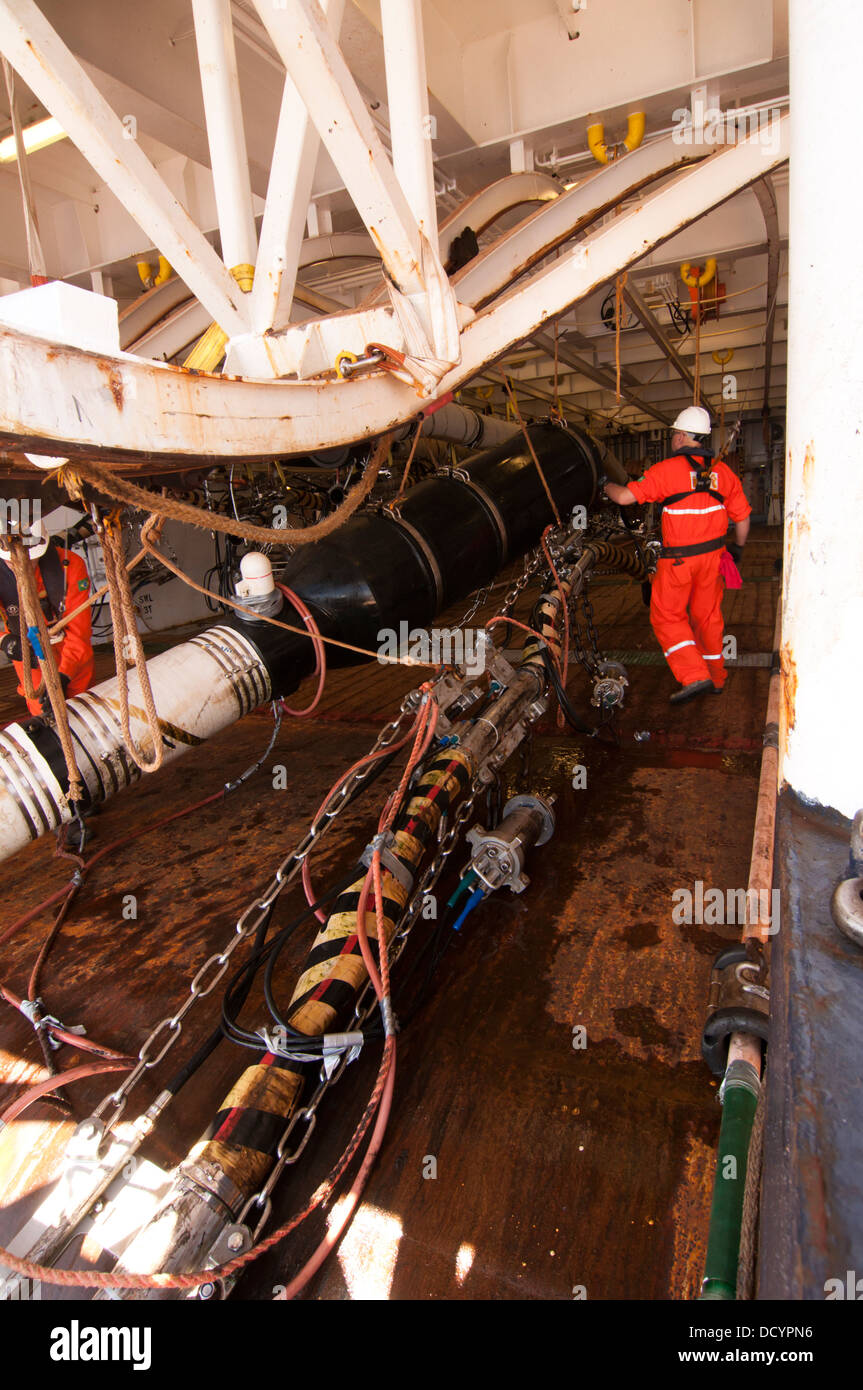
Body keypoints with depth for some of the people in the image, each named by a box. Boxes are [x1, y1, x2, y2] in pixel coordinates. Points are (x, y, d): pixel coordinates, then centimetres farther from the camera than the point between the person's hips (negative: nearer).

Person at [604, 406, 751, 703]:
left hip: (678, 558, -5)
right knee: (708, 614, 17)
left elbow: (624, 497, -12)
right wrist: (737, 547, 25)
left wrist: (606, 484, 10)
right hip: (712, 554, 6)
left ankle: (694, 676, -7)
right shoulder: (723, 471, 4)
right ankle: (716, 677, 29)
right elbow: (742, 517, 8)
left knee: (667, 616, 6)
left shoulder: (667, 470, -11)